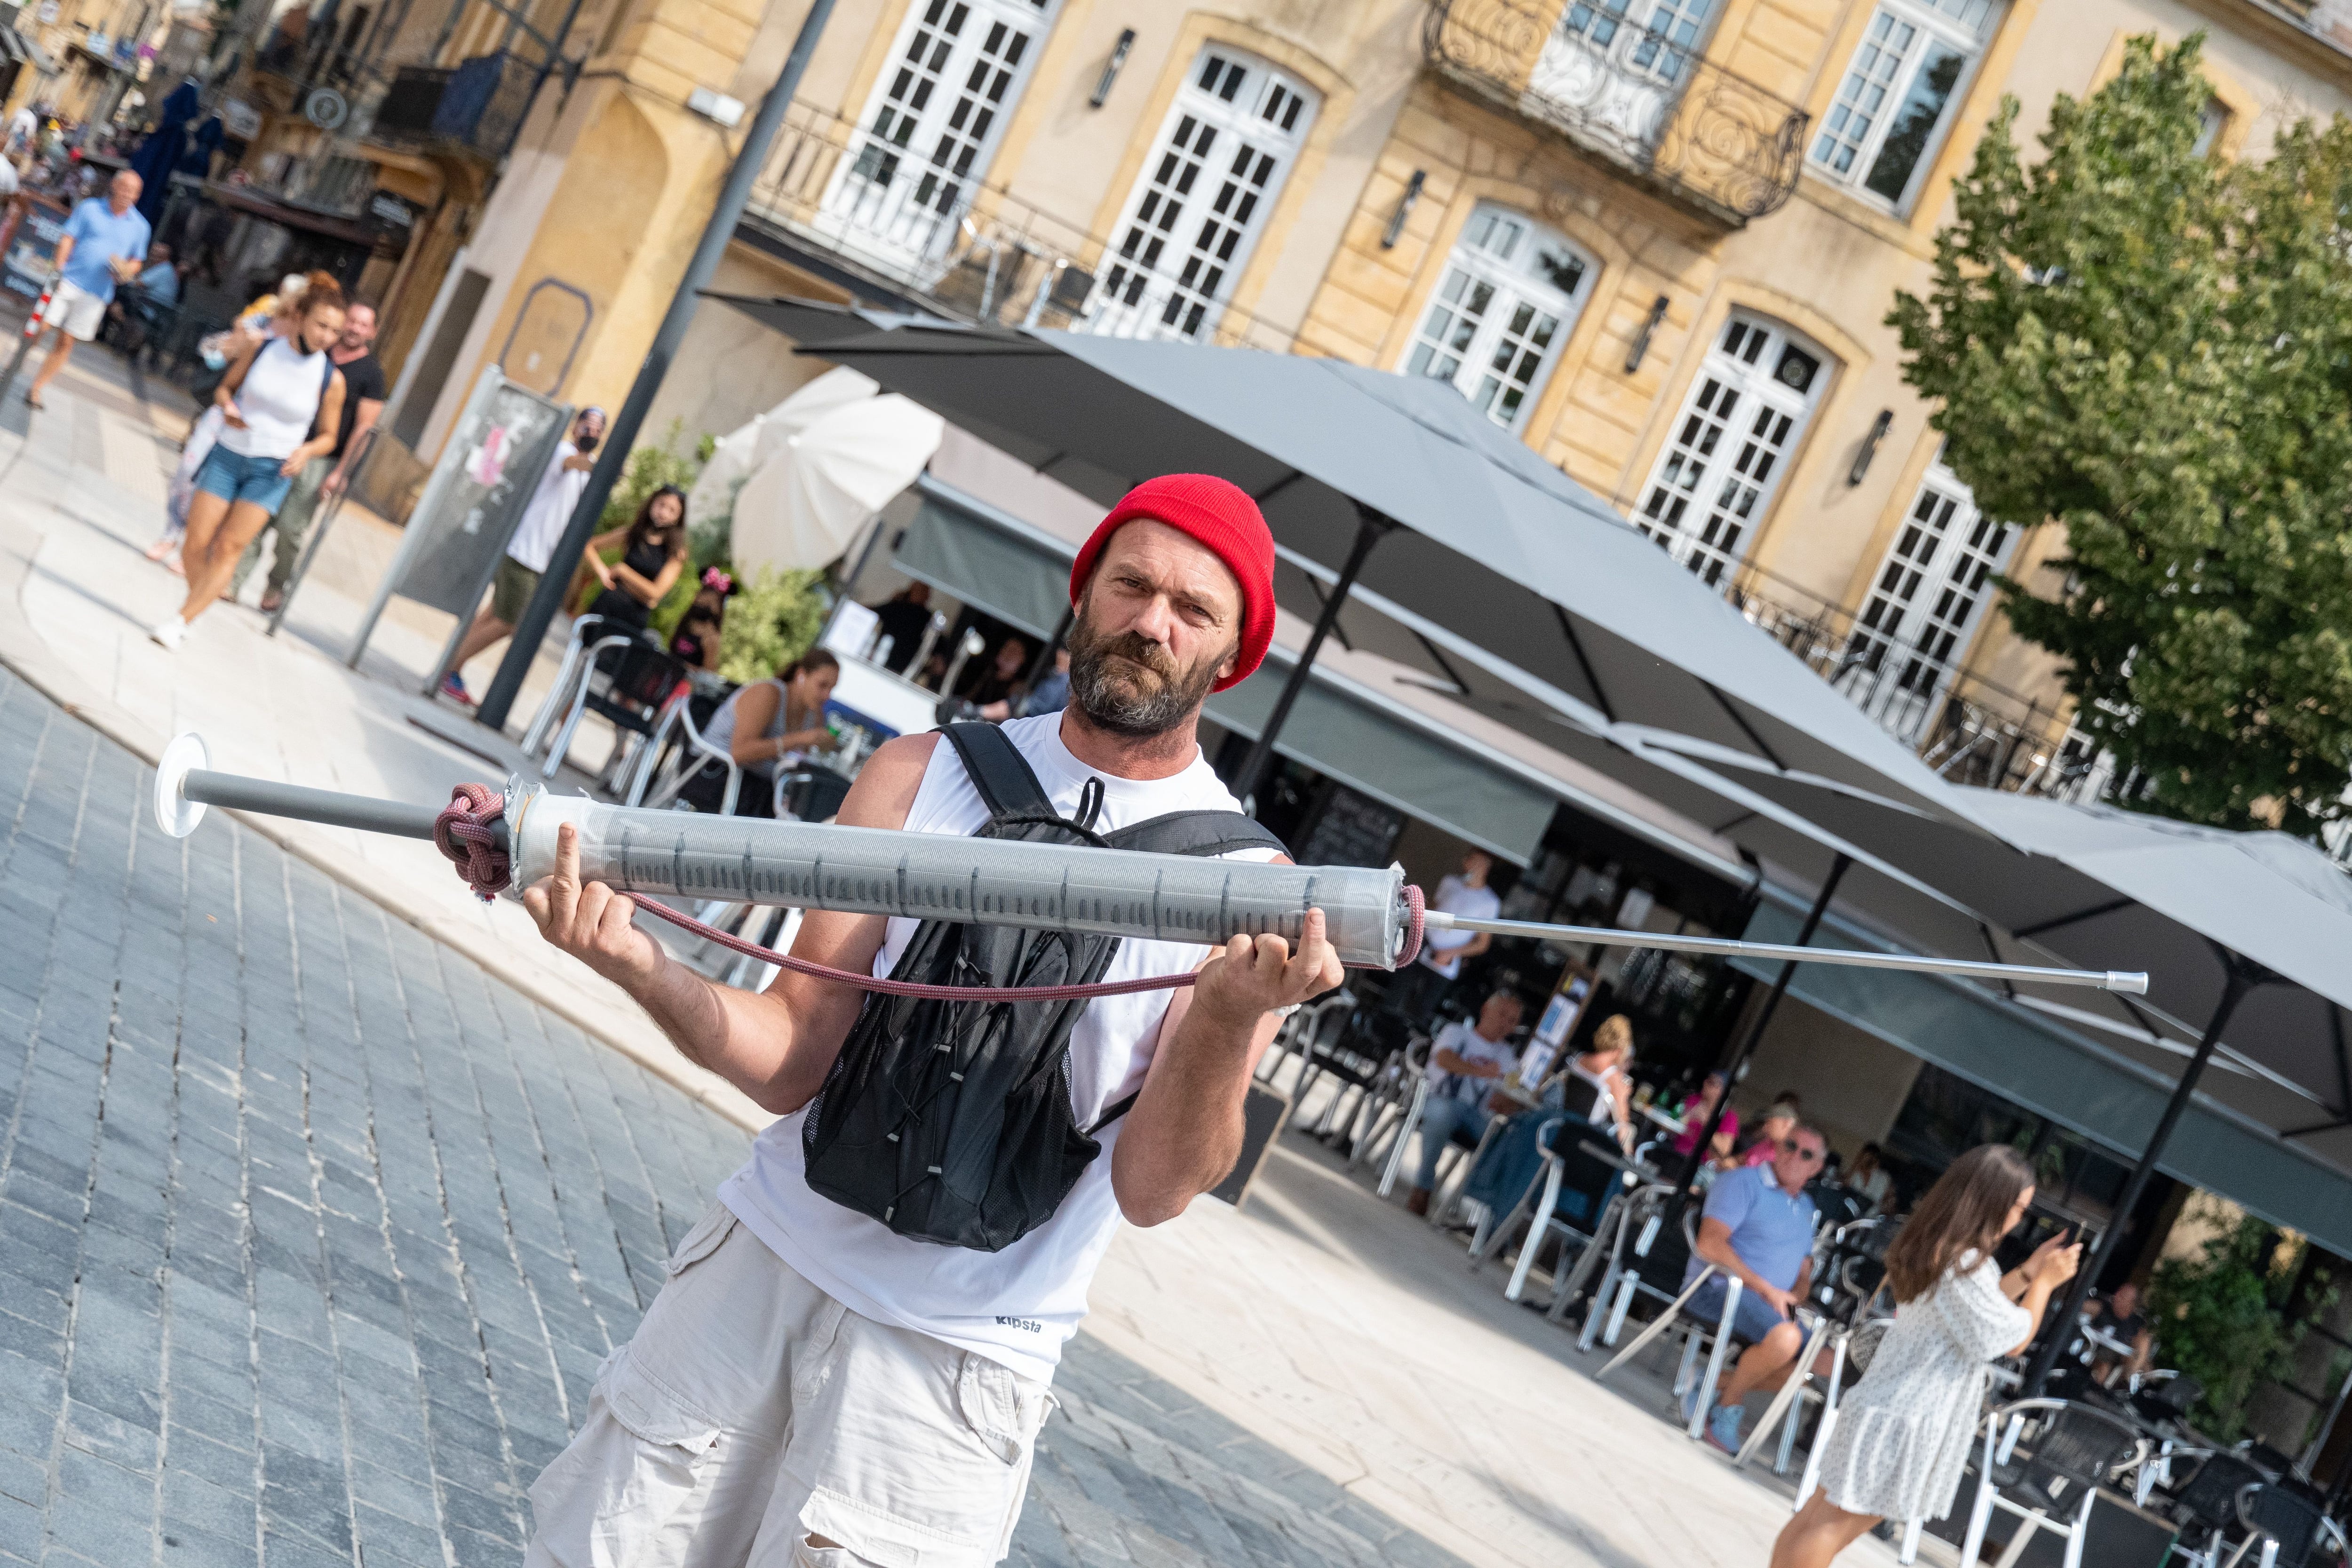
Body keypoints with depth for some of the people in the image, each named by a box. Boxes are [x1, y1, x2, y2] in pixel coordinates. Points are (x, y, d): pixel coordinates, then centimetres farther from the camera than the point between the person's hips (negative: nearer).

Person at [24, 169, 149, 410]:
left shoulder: (139, 226, 9)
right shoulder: (90, 209, 3)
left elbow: (137, 261, 16)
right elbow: (67, 239, 1)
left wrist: (126, 271, -7)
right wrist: (58, 270, -11)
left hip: (97, 294, 2)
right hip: (68, 280, -2)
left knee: (66, 342, 4)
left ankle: (36, 389, 10)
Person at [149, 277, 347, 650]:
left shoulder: (331, 379, -6)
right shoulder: (262, 350, -3)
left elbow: (328, 436, 4)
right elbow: (225, 387, 11)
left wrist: (306, 451, -17)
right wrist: (227, 406, -11)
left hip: (272, 470, -2)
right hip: (228, 454, 2)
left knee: (229, 547, -12)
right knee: (197, 543, -2)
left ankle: (182, 621, -7)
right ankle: (198, 600, 23)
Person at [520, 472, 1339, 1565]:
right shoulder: (924, 775, 1)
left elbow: (1152, 1189, -14)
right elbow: (792, 1060, -5)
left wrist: (1231, 1019, -31)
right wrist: (646, 972, -23)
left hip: (957, 1350, -2)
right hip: (767, 1256, 3)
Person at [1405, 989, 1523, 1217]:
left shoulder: (1507, 1055, 24)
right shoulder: (1457, 1033, 12)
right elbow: (1443, 1058, -12)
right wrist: (1481, 1071, -28)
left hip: (1478, 1116, 4)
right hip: (1441, 1101, -3)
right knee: (1443, 1111, -41)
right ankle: (1422, 1188, -32)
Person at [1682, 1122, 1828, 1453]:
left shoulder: (1806, 1207, 20)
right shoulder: (1743, 1183, -4)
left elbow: (1804, 1273, 23)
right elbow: (1710, 1243, -16)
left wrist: (1793, 1299, -2)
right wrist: (1767, 1289, -19)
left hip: (1776, 1306, 8)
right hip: (1718, 1289, -8)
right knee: (1785, 1338, -35)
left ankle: (1719, 1385, -6)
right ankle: (1727, 1407, -10)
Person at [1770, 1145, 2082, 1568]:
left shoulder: (1930, 1247, 9)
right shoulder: (1963, 1265, -22)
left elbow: (1978, 1310, 23)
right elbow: (2010, 1339, -15)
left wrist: (2028, 1272, 15)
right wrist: (2044, 1283, -2)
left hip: (1894, 1402, 10)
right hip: (1911, 1417, -10)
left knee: (1822, 1517, 15)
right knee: (1833, 1524, -1)